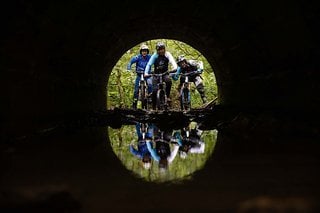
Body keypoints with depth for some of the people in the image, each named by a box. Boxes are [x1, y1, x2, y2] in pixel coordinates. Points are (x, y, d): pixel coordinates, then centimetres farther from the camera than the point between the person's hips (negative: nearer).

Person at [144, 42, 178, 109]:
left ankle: (167, 96, -16)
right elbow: (149, 64, -16)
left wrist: (175, 67, -47)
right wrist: (146, 73, -33)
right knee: (154, 90, -13)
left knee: (169, 81, -35)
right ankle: (153, 107, -1)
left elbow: (172, 61, -24)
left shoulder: (167, 54, -8)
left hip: (165, 73, 0)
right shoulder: (155, 56, -9)